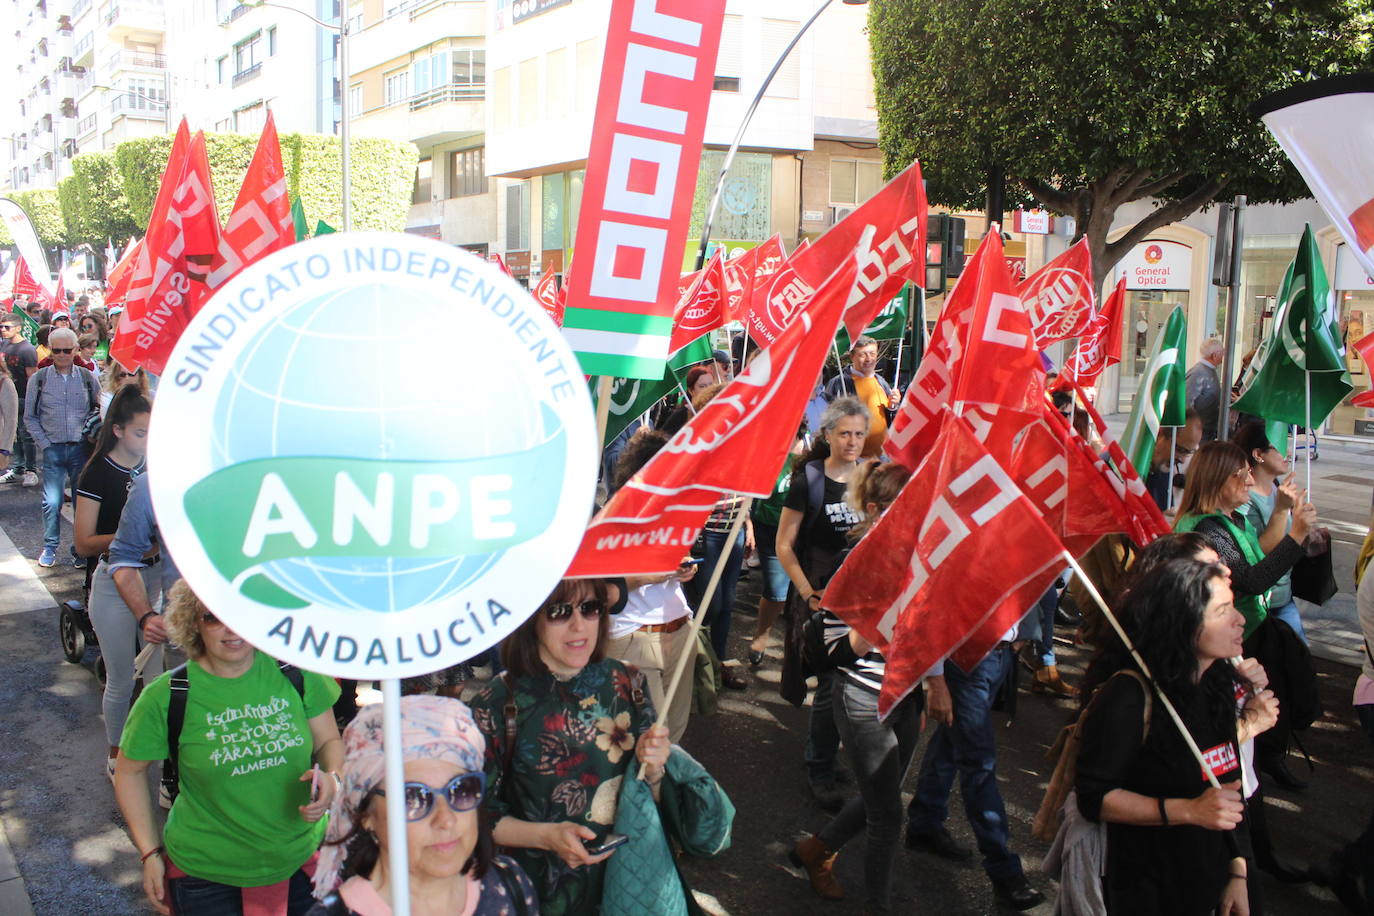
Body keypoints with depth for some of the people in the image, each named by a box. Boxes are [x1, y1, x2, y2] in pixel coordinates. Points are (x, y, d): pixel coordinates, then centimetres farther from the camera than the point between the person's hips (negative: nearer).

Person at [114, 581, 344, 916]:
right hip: (207, 874, -2)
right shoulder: (166, 697, -13)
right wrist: (151, 853, 0)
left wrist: (332, 778, -18)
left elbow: (330, 741, 3)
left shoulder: (295, 673, -9)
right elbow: (129, 770, 1)